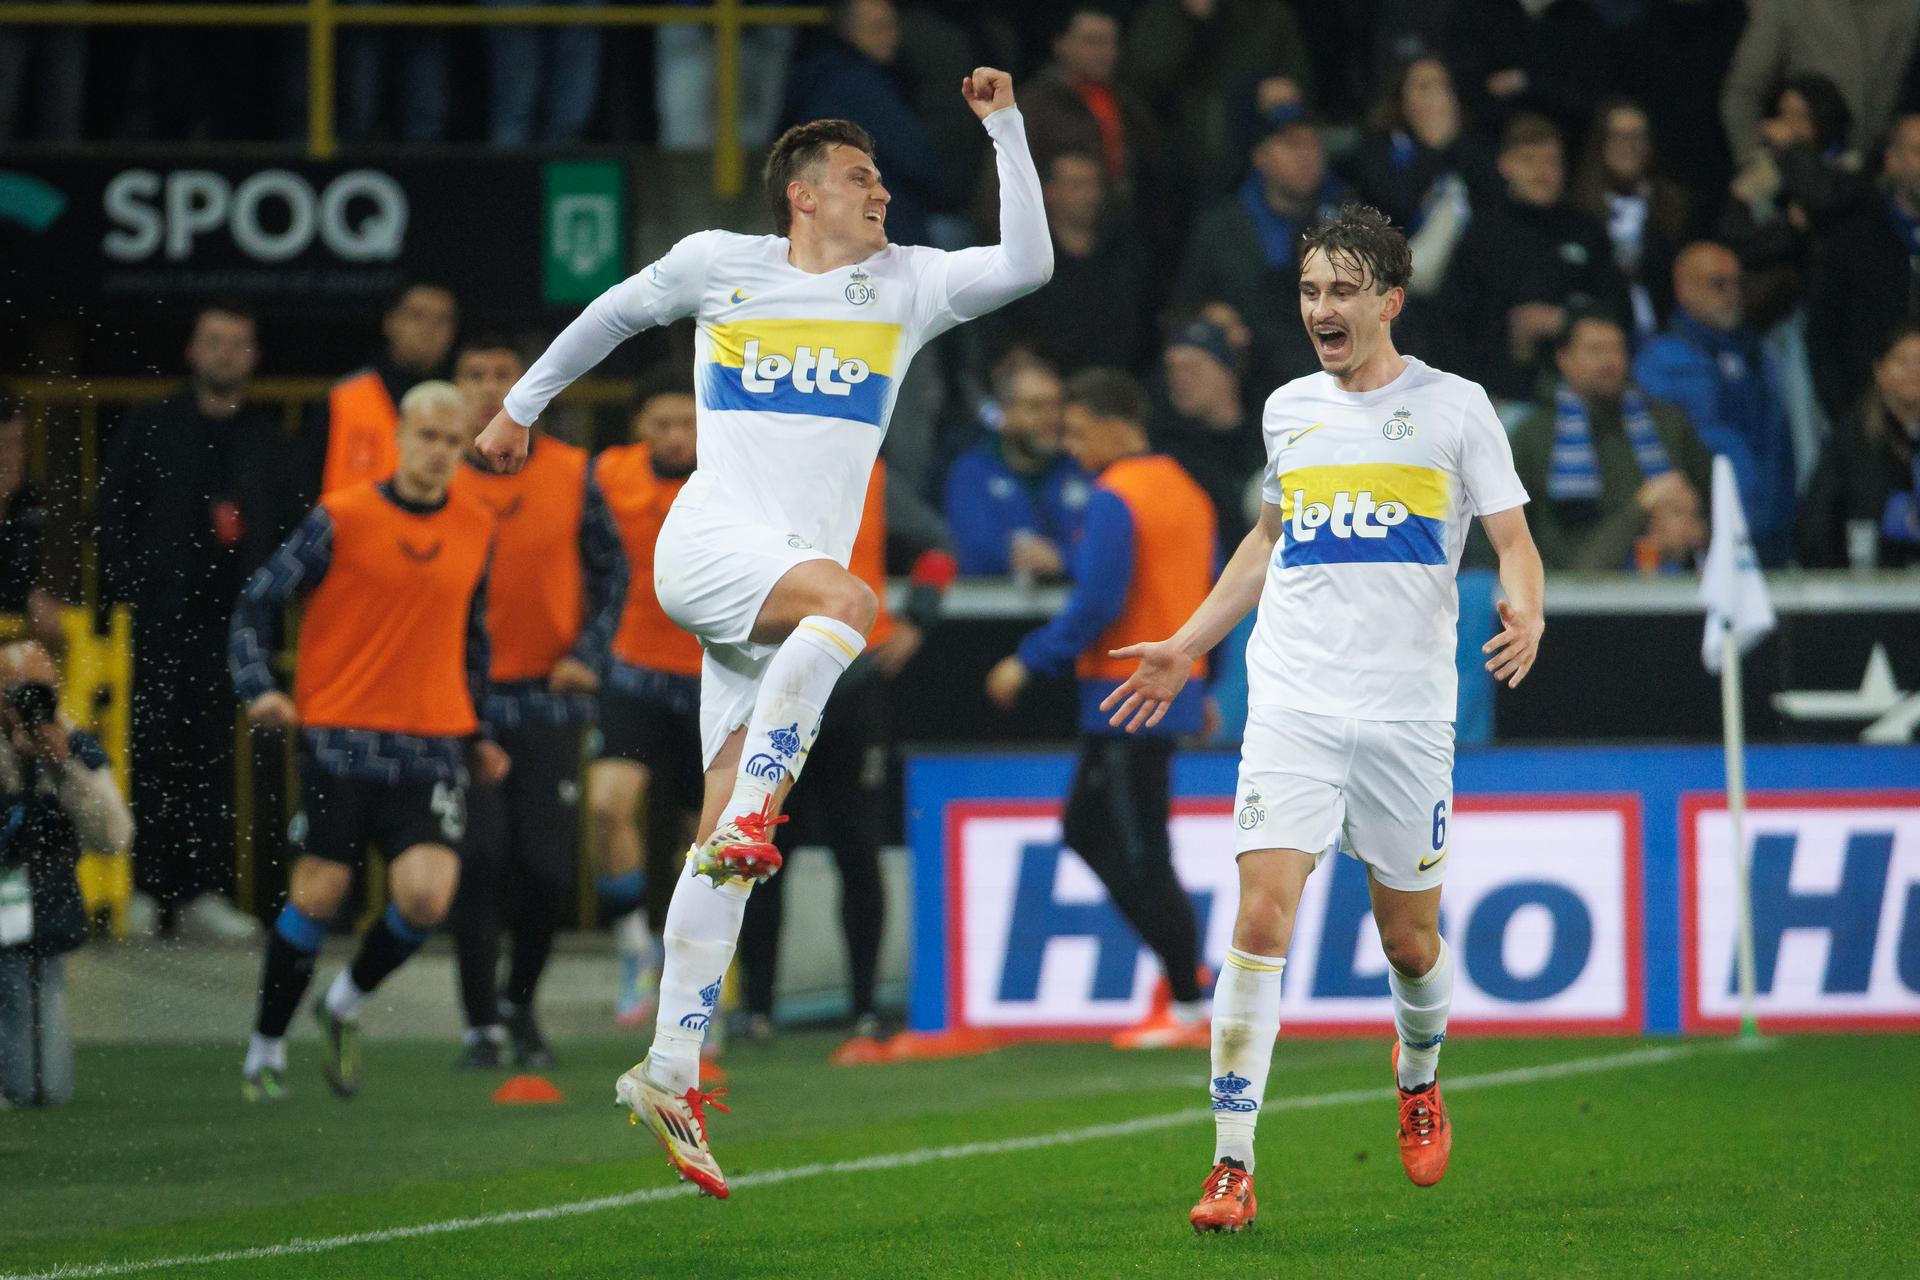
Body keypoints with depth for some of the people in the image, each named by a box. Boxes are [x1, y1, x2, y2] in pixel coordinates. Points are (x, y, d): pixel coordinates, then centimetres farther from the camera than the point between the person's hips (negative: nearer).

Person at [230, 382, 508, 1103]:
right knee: (319, 895, -3)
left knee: (426, 897, -13)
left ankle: (345, 1004, 15)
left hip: (432, 746, 3)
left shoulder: (475, 529, 10)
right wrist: (257, 687, -14)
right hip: (341, 738, -3)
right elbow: (258, 603, 0)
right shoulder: (342, 518, -3)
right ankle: (265, 1050, 15)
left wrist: (478, 731, 21)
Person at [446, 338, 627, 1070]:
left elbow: (610, 568, 10)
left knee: (548, 868, 0)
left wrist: (588, 654, -2)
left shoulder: (572, 473, 2)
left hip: (548, 697, 1)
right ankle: (482, 1024, 4)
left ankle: (520, 1003, 24)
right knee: (477, 864, -6)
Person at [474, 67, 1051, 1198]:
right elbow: (615, 314, 25)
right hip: (710, 545, -4)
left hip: (794, 590, 4)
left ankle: (670, 1074, -2)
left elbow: (1028, 263, 3)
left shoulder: (906, 285, 15)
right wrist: (523, 404, 33)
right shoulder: (718, 264, 8)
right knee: (848, 599, -36)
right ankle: (754, 808, -35)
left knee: (731, 835, -2)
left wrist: (1007, 127, 1)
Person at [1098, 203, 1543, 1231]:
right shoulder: (1289, 411, 12)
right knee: (1262, 917, -15)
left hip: (1407, 712, -2)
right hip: (1291, 708, 2)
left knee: (1410, 939, 8)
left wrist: (1525, 612, -20)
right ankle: (1232, 1167, -14)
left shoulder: (1454, 407, 2)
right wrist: (1187, 646, 27)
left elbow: (1512, 538, 2)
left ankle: (1418, 1072, 43)